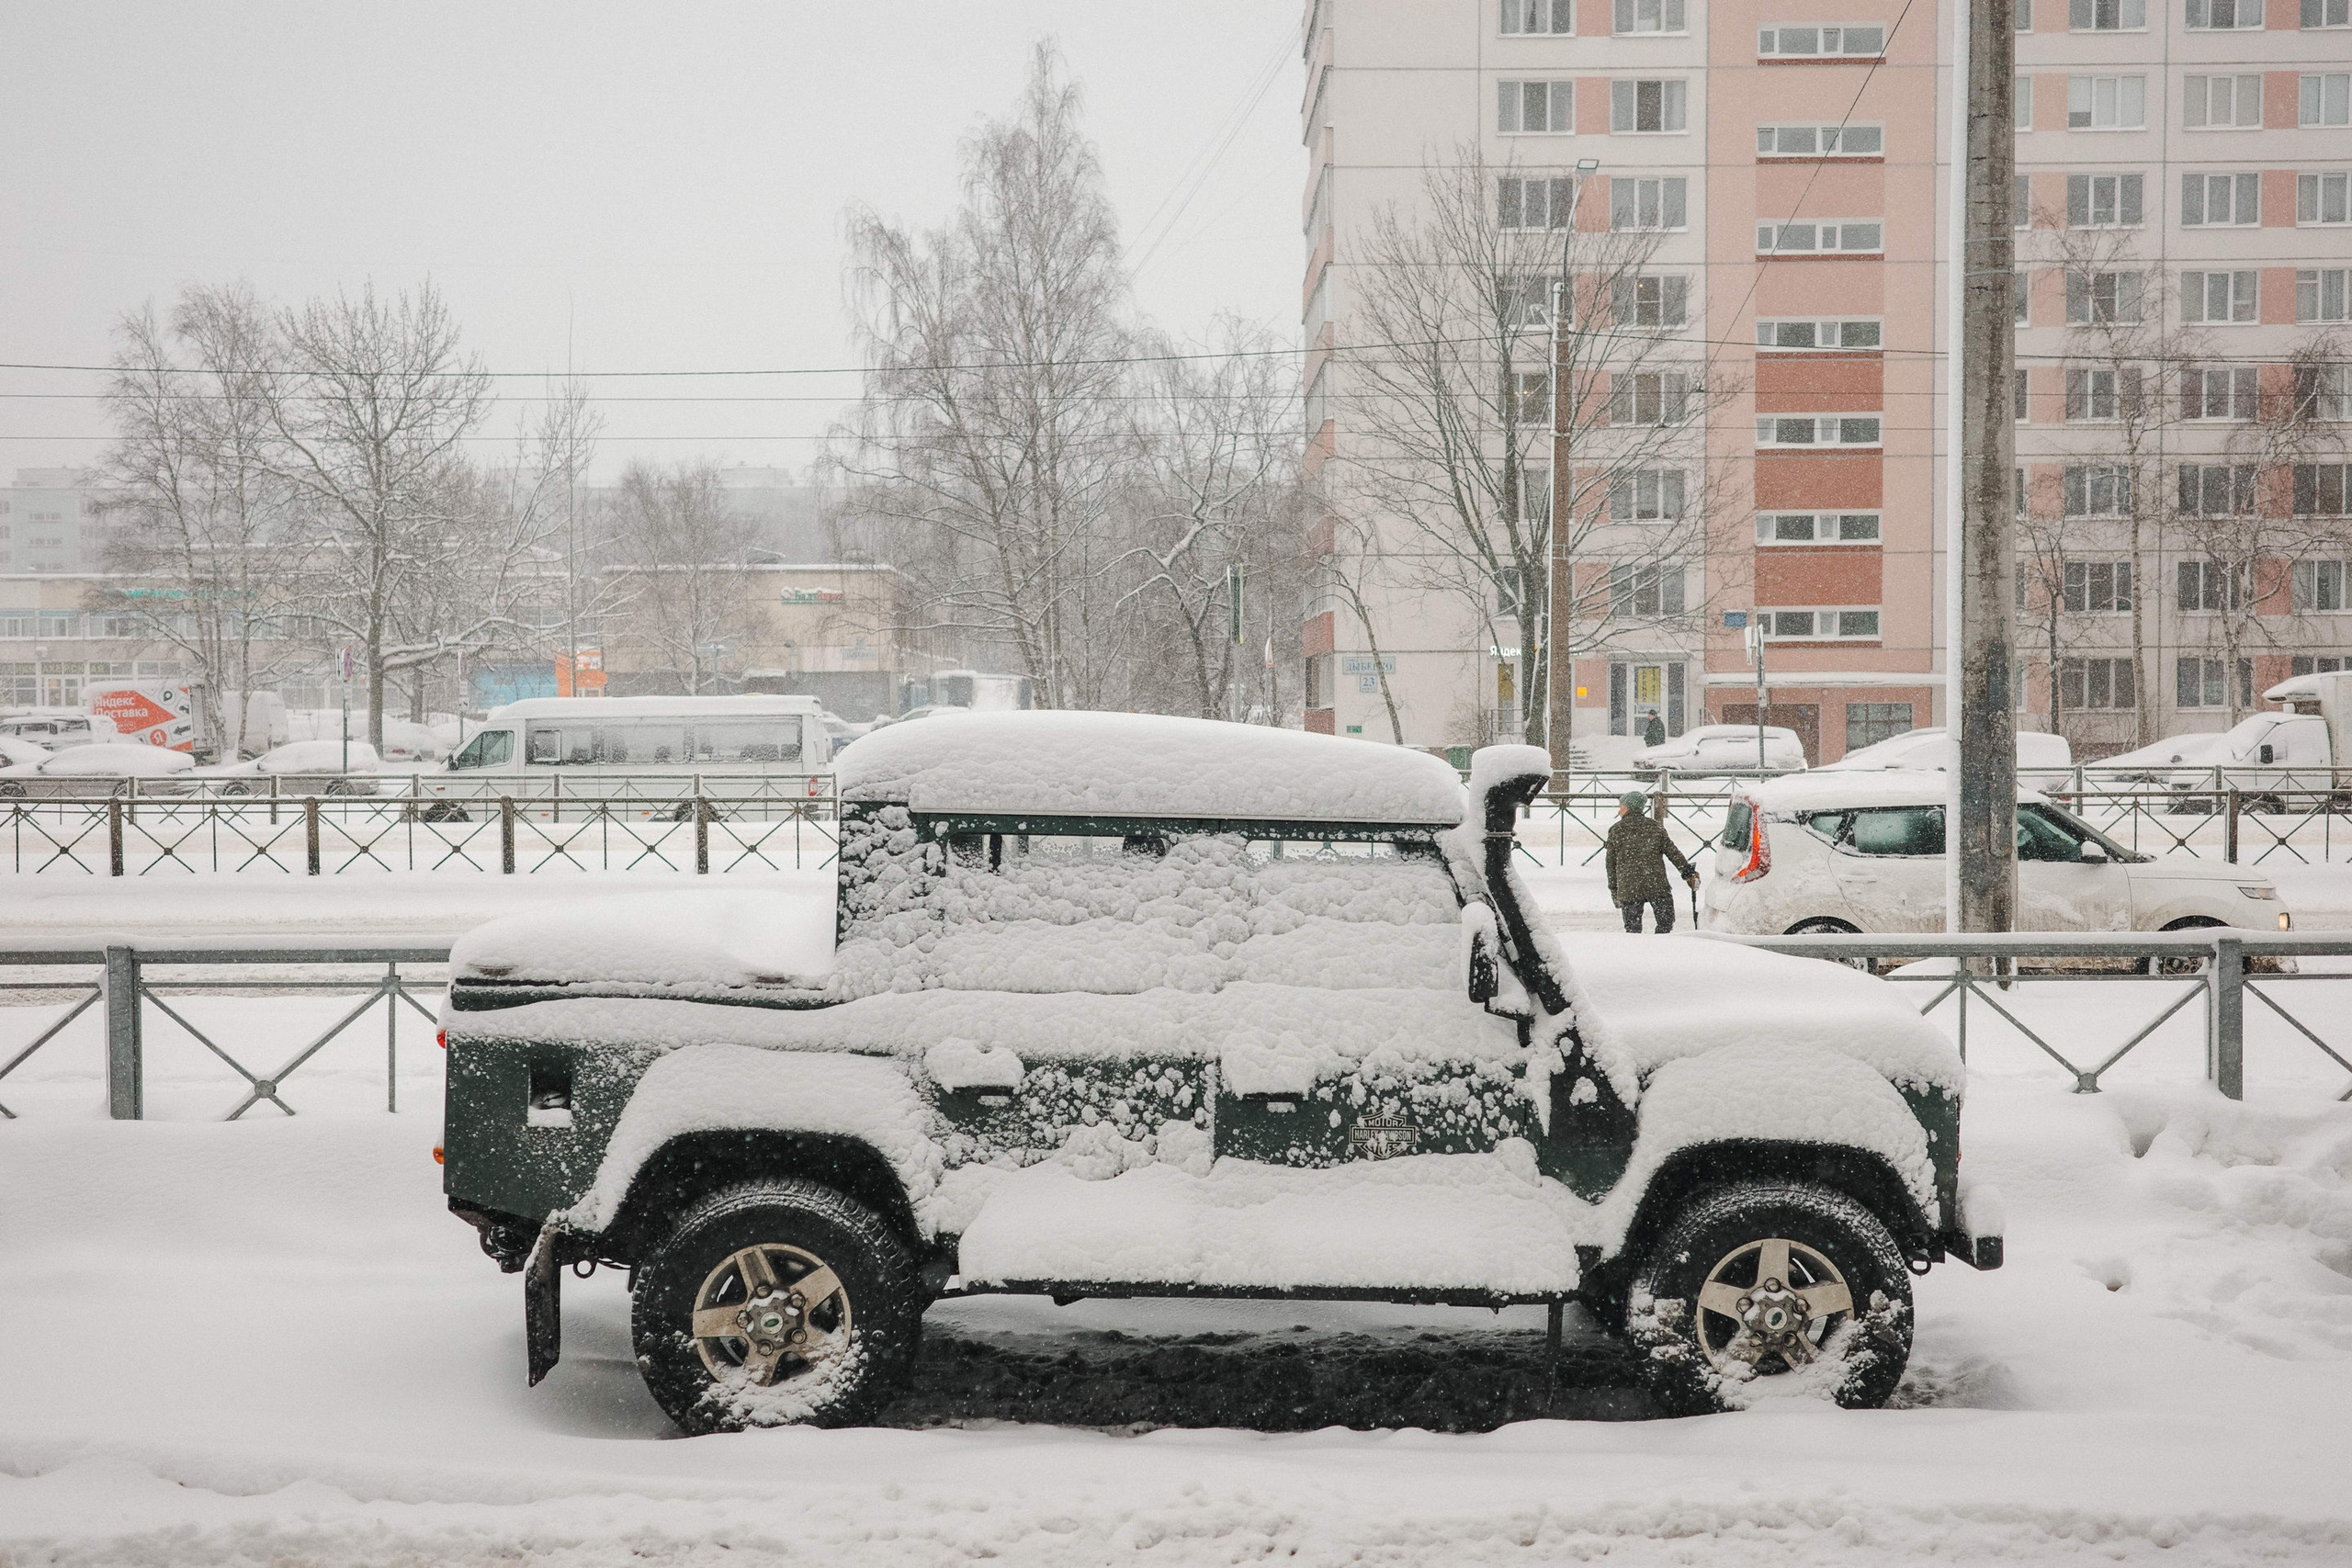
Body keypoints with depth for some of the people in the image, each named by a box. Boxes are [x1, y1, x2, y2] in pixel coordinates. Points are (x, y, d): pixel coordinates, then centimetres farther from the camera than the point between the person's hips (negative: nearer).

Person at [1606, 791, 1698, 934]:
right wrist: (1689, 873, 8)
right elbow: (1673, 852, 3)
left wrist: (1614, 890, 15)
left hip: (1628, 889, 0)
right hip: (1657, 886, 0)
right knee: (1665, 923, 10)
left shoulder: (1615, 830, 4)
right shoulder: (1655, 827, 6)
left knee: (1633, 929, 6)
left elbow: (1611, 863, 7)